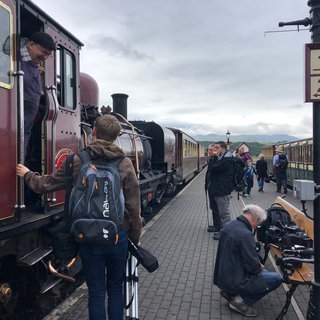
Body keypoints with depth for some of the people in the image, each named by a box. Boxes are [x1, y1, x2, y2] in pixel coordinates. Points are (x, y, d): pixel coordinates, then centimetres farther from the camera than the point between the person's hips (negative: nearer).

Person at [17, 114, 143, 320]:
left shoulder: (77, 162, -7)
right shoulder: (125, 164, -6)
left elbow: (46, 185, 5)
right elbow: (134, 205, -5)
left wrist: (27, 175, 26)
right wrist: (135, 237, 7)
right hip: (119, 237, 1)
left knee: (96, 293, 12)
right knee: (115, 290, 18)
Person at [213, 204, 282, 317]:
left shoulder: (228, 226, 2)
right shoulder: (245, 235, -26)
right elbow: (253, 266, -21)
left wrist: (257, 266, 12)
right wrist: (260, 267, 2)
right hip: (234, 281, -9)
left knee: (263, 272, 24)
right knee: (277, 279, -2)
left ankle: (230, 292, 14)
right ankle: (241, 301, -1)